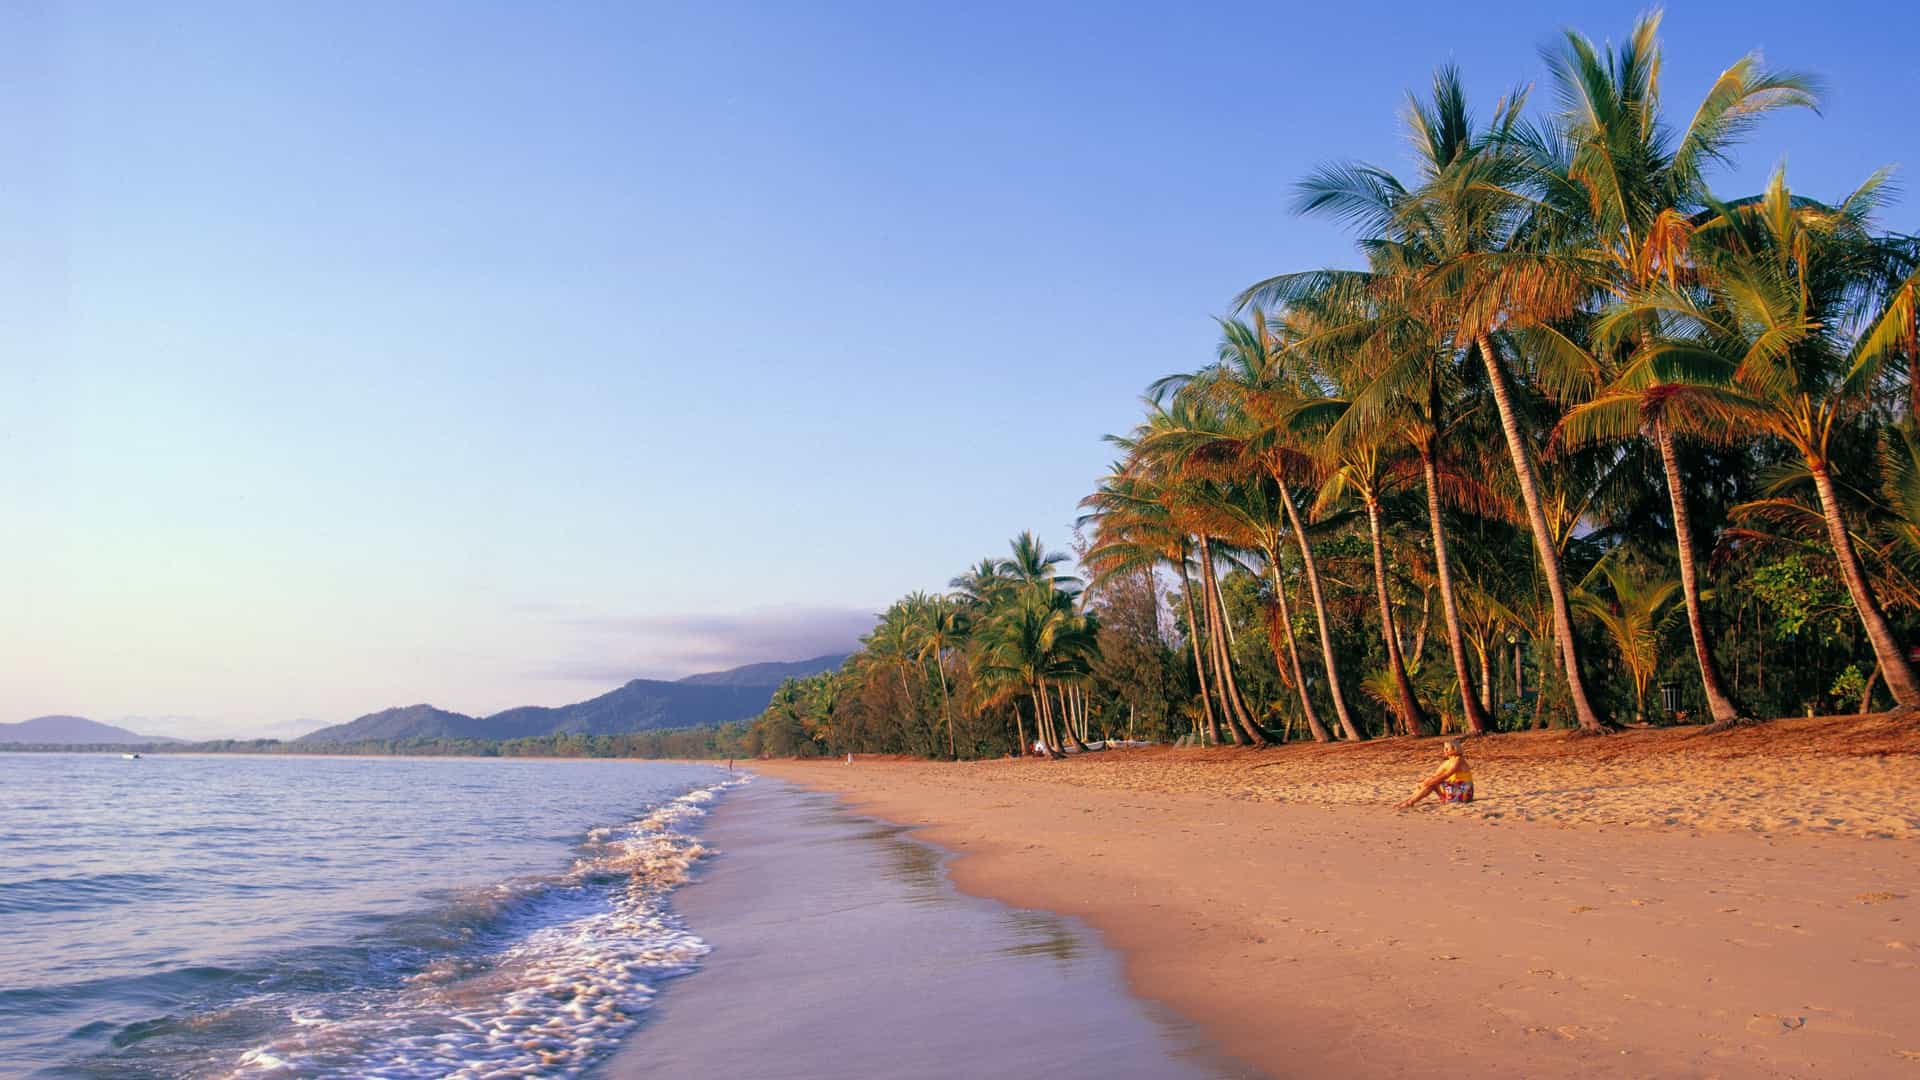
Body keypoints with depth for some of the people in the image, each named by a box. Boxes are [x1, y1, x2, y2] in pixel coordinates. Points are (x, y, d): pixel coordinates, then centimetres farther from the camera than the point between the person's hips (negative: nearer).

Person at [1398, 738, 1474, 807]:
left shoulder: (1458, 761, -15)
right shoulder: (1447, 763, 12)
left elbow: (1444, 776, -23)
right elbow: (1434, 776, 7)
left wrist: (1428, 783, -23)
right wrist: (1425, 781, -11)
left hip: (1463, 793, -9)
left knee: (1432, 784, -18)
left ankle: (1410, 802, -22)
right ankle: (1407, 800, -12)